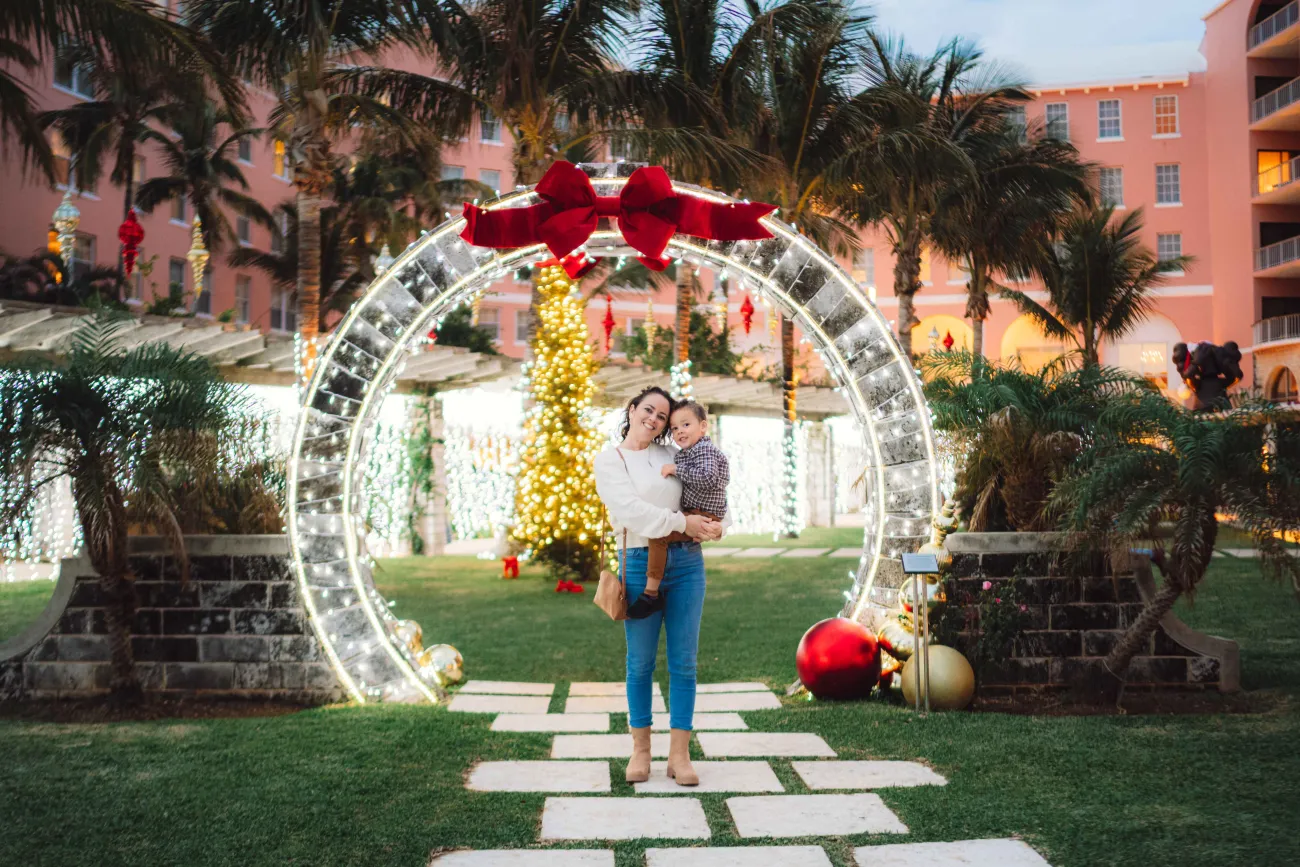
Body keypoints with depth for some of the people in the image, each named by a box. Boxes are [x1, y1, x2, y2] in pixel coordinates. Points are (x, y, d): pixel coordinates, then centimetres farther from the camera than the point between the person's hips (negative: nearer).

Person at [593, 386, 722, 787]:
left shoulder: (670, 455, 14)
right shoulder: (609, 460, 2)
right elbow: (631, 510, -11)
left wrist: (712, 523, 4)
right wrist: (682, 522, -13)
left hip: (686, 563, 3)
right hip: (639, 563, -3)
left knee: (683, 661, 2)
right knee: (640, 661, 4)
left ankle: (679, 754, 9)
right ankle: (640, 748, 18)